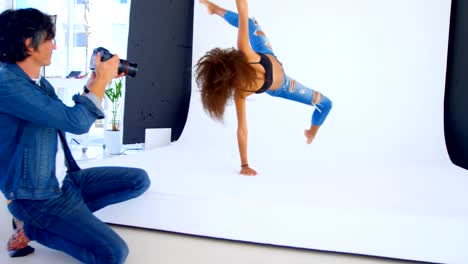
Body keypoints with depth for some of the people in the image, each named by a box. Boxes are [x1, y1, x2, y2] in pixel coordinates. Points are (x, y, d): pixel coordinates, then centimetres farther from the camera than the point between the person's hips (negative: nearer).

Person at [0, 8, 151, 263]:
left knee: (139, 180, 6)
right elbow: (77, 123, -28)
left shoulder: (39, 82, 6)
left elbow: (67, 117, 18)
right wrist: (102, 80, -14)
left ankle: (69, 212, 2)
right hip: (38, 196, -9)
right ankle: (33, 228, 0)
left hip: (64, 179, 9)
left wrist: (95, 81, 7)